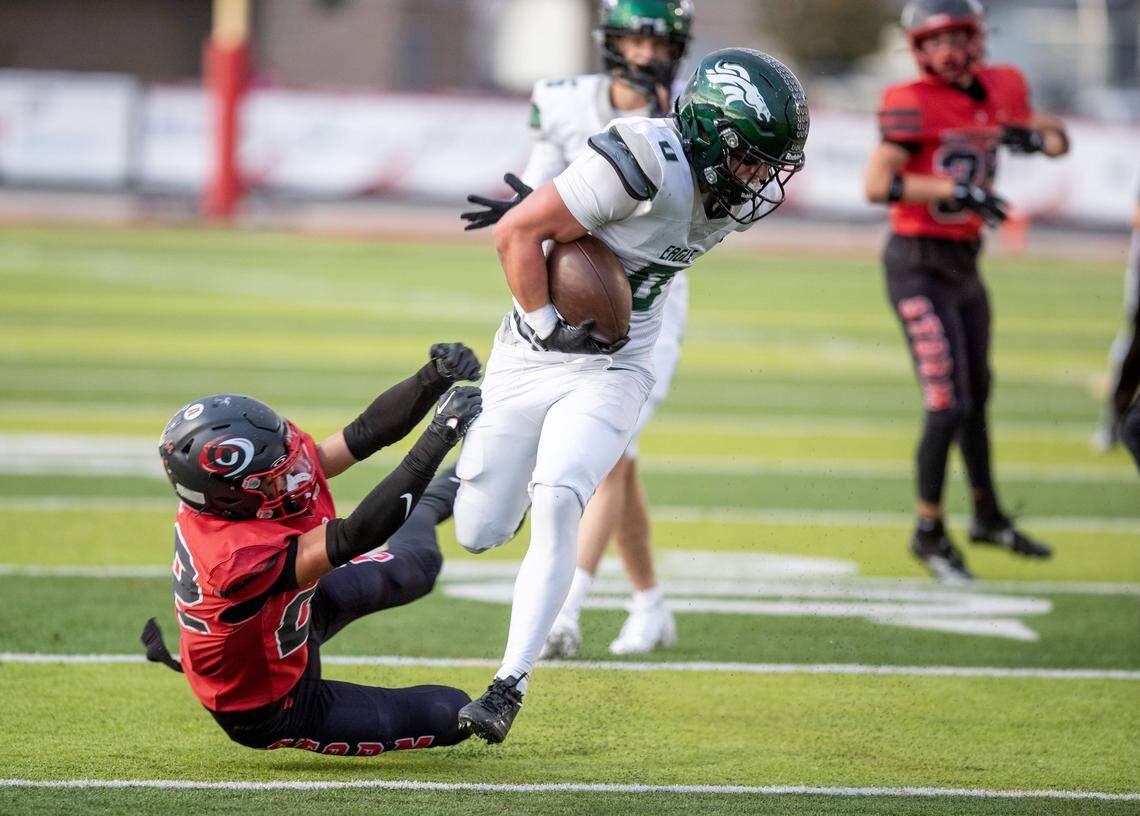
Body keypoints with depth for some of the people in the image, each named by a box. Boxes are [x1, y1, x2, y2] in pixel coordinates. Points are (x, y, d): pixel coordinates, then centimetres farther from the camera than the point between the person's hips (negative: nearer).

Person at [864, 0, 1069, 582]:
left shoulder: (1001, 89, 4)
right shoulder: (913, 104, -16)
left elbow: (1057, 137, 18)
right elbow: (878, 184, -26)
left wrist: (1035, 138, -5)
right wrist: (958, 191, -28)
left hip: (964, 262, 8)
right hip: (919, 265, -8)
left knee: (977, 394, 21)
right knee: (948, 404, -10)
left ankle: (987, 517, 38)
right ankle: (928, 532, 5)